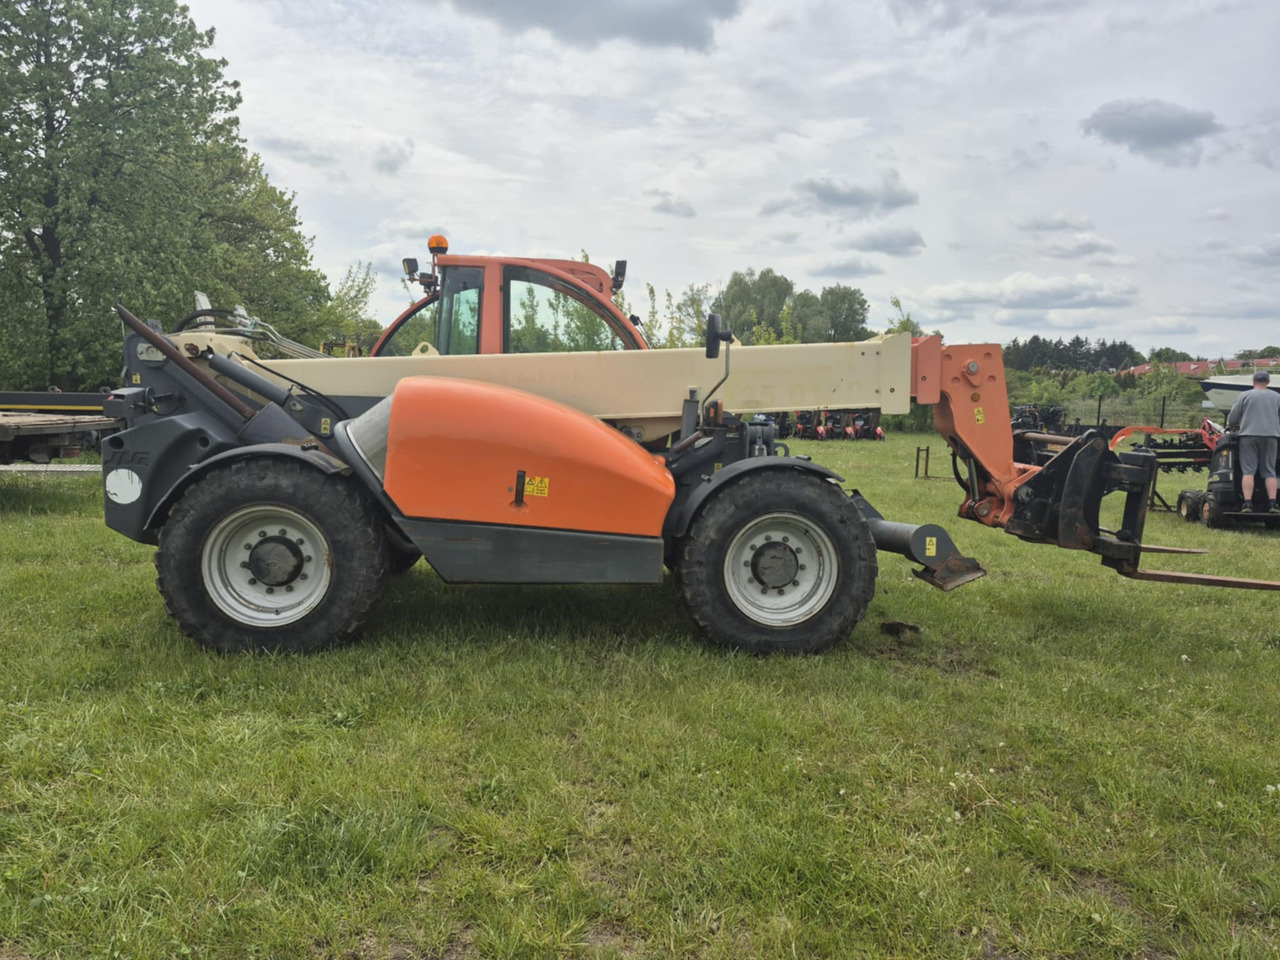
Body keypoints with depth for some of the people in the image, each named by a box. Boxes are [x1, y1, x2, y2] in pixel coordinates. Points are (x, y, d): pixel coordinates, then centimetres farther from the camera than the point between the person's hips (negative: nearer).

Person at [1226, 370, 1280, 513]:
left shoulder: (1244, 395, 3)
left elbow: (1232, 418, 1)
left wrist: (1231, 427, 22)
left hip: (1249, 435, -2)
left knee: (1248, 470, -4)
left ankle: (1247, 504, -12)